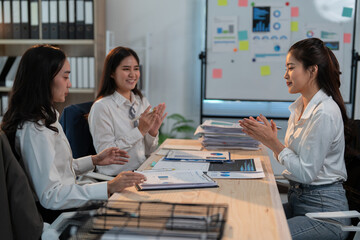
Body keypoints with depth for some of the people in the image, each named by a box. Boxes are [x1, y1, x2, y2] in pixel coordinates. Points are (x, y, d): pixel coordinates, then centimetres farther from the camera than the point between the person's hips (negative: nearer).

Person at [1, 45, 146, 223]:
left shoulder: (46, 118, 11)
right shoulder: (34, 130, -22)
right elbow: (50, 196, -26)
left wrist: (94, 160, 11)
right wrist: (109, 188, -28)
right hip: (54, 218, -9)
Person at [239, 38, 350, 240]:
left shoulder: (324, 113, -20)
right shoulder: (300, 106, 8)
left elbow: (306, 172, -18)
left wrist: (273, 142, -15)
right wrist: (267, 137, -1)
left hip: (323, 208, -8)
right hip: (297, 199, 8)